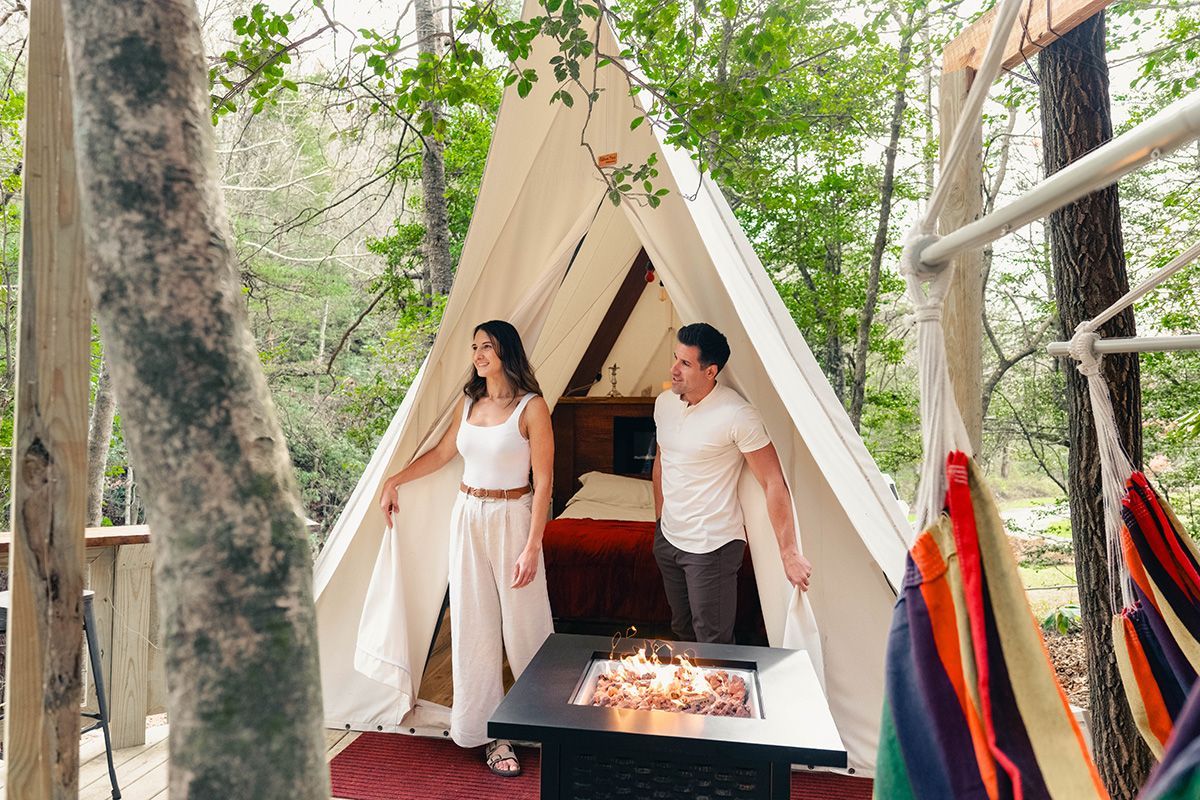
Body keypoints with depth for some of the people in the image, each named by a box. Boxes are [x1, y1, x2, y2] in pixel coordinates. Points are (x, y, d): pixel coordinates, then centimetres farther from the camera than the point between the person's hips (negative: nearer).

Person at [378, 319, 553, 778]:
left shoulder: (532, 407, -11)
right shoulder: (468, 402, 6)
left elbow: (543, 481, -14)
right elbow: (442, 453, 20)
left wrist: (532, 547, -17)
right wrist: (394, 480, 19)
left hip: (511, 519, -5)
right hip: (468, 517, 5)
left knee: (524, 622, 6)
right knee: (473, 624, 9)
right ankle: (489, 731, 24)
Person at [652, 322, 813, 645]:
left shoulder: (737, 415, -20)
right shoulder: (664, 403, 1)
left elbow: (774, 484, -17)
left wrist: (789, 552, -17)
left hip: (712, 546, -7)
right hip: (668, 539, 7)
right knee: (682, 631, 22)